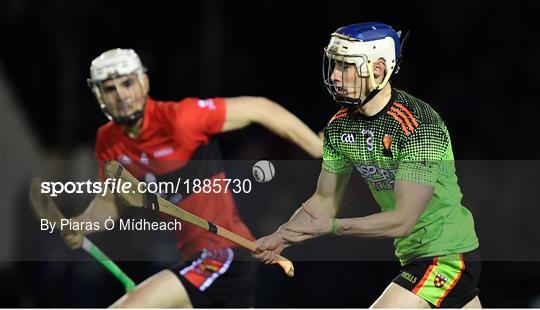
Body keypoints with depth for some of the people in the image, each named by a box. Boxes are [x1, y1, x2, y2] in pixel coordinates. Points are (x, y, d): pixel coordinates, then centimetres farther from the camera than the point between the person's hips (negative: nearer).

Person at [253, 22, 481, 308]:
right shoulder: (340, 126, 0)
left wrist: (330, 227, -30)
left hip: (446, 256, -8)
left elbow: (403, 221, -27)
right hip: (412, 254, 8)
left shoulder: (420, 126, -24)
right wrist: (280, 238, -10)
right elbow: (324, 200, 7)